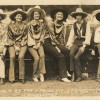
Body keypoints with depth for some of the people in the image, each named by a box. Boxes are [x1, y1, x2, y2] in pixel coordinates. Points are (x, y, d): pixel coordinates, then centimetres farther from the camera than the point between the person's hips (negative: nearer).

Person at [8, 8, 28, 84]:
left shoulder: (24, 26, 6)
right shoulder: (11, 25, 6)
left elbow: (25, 37, 4)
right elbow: (9, 37, 4)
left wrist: (20, 46, -8)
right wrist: (15, 46, -8)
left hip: (22, 44, 0)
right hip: (12, 44, 0)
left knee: (21, 57, -27)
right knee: (12, 57, -26)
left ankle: (22, 77, -18)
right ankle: (12, 78, -21)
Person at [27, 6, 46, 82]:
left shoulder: (41, 24, 14)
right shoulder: (29, 24, 5)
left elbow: (43, 34, 9)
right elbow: (29, 35, 1)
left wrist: (39, 43, -5)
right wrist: (34, 44, -6)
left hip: (39, 43, 3)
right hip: (32, 44, -2)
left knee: (42, 55, -27)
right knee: (37, 58, -23)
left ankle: (41, 73, -21)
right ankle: (35, 76, -8)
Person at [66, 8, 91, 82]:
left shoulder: (86, 24, 3)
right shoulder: (74, 25, 16)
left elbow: (88, 35, -5)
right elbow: (71, 35, 9)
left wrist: (84, 46, -17)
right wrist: (69, 44, -6)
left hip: (83, 42, -3)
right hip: (76, 42, 3)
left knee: (76, 57, -27)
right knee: (71, 54, -30)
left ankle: (79, 76, -15)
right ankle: (73, 73, -25)